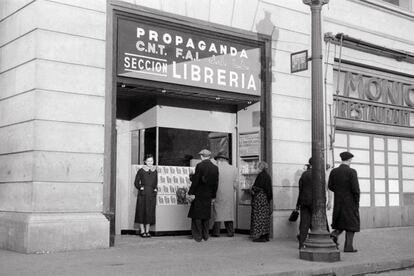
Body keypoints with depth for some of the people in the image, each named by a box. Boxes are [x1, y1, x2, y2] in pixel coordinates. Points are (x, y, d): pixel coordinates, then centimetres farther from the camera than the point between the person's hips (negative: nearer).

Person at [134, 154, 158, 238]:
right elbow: (136, 182, 4)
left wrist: (155, 189, 4)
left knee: (150, 212, 4)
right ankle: (142, 231, 5)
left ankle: (147, 231, 12)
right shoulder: (141, 171, 1)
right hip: (143, 194, -3)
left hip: (152, 194, 3)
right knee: (142, 211, -2)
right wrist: (140, 188, -10)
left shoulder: (155, 171, 12)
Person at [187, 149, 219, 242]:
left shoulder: (199, 166, -11)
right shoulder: (215, 168, 3)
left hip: (198, 194, -4)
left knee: (197, 215, 3)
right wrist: (213, 196, 12)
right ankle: (205, 235, 17)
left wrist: (191, 193, -10)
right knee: (206, 215, 13)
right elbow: (216, 183, 6)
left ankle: (198, 236, 4)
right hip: (208, 195, 5)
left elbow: (195, 180, -14)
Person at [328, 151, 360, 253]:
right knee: (351, 224, 5)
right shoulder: (352, 172, -12)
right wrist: (357, 202, -6)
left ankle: (335, 234, -9)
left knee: (341, 222, 19)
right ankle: (348, 246, 3)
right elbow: (355, 188, -17)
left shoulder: (333, 171, 2)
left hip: (338, 202, 5)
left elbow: (330, 186, 3)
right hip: (350, 202, -5)